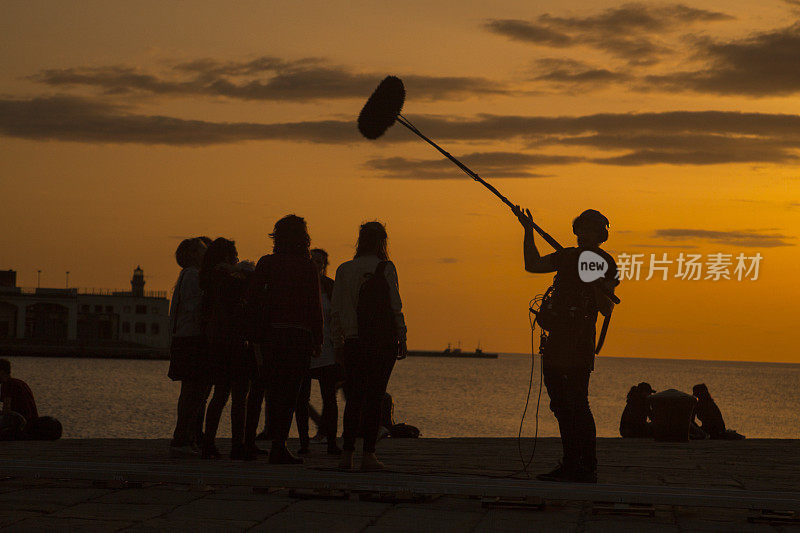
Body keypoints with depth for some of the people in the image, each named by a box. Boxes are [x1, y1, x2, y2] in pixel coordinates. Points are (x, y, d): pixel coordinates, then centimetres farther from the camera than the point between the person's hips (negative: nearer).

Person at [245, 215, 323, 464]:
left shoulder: (266, 263, 4)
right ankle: (279, 447, -7)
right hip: (299, 334, -3)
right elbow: (315, 305, -4)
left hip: (271, 333, 3)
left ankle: (277, 442, 16)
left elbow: (252, 298, 1)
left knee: (274, 389, 12)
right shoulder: (308, 267, -3)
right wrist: (318, 339, 2)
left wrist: (256, 332, 8)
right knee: (289, 391, -1)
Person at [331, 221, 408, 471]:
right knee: (374, 397, -2)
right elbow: (395, 307, -6)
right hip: (382, 339, -3)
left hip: (353, 340, 3)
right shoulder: (386, 268, -4)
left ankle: (347, 454, 4)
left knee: (353, 398, 9)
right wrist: (402, 339, 0)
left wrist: (338, 342, 13)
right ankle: (368, 454, -5)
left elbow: (335, 311, 8)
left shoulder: (344, 270, 7)